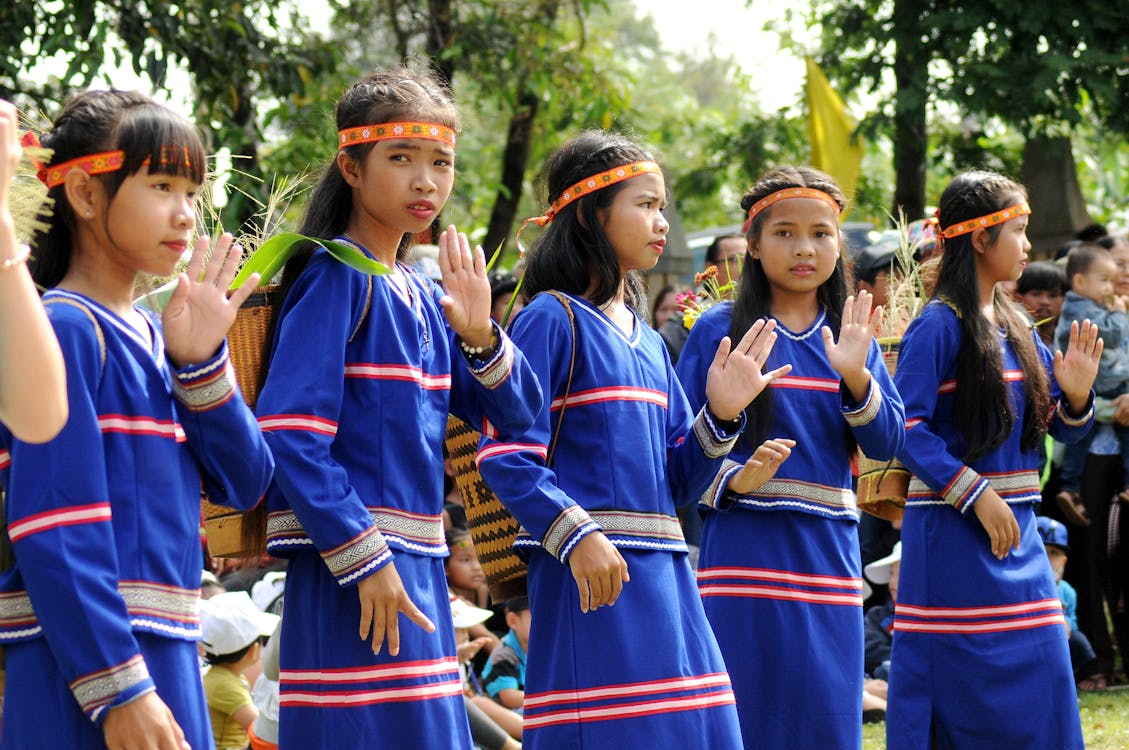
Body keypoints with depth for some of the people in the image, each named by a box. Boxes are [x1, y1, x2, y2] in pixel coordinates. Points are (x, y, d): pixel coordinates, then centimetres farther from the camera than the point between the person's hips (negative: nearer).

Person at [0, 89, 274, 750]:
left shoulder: (152, 335, 14)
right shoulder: (63, 329, -11)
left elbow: (246, 481, 10)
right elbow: (55, 530, -18)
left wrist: (200, 362, -3)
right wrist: (116, 688, -22)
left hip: (168, 658, 8)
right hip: (85, 668, -8)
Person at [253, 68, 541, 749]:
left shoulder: (420, 296, 15)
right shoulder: (336, 278, -9)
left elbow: (515, 415, 15)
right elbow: (290, 433, -18)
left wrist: (479, 335, -4)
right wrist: (363, 557, -20)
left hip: (417, 567, 8)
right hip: (356, 579, -8)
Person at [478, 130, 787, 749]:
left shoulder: (647, 341, 18)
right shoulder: (553, 320, -5)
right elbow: (505, 457, -15)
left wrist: (719, 416, 0)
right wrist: (575, 535, -25)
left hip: (664, 580, 8)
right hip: (592, 578, -8)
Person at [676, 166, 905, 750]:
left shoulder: (852, 334, 10)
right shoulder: (719, 329, 0)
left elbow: (888, 444, 1)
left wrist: (855, 376, -15)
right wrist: (733, 478, -20)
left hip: (828, 555, 3)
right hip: (743, 551, -3)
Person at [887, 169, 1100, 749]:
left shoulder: (1016, 329, 12)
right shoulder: (938, 326, -10)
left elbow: (1060, 428, 16)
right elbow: (906, 428, -17)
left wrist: (1075, 395, -5)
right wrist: (975, 494, -20)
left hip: (1017, 535, 7)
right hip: (953, 535, -7)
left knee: (1040, 699, 7)